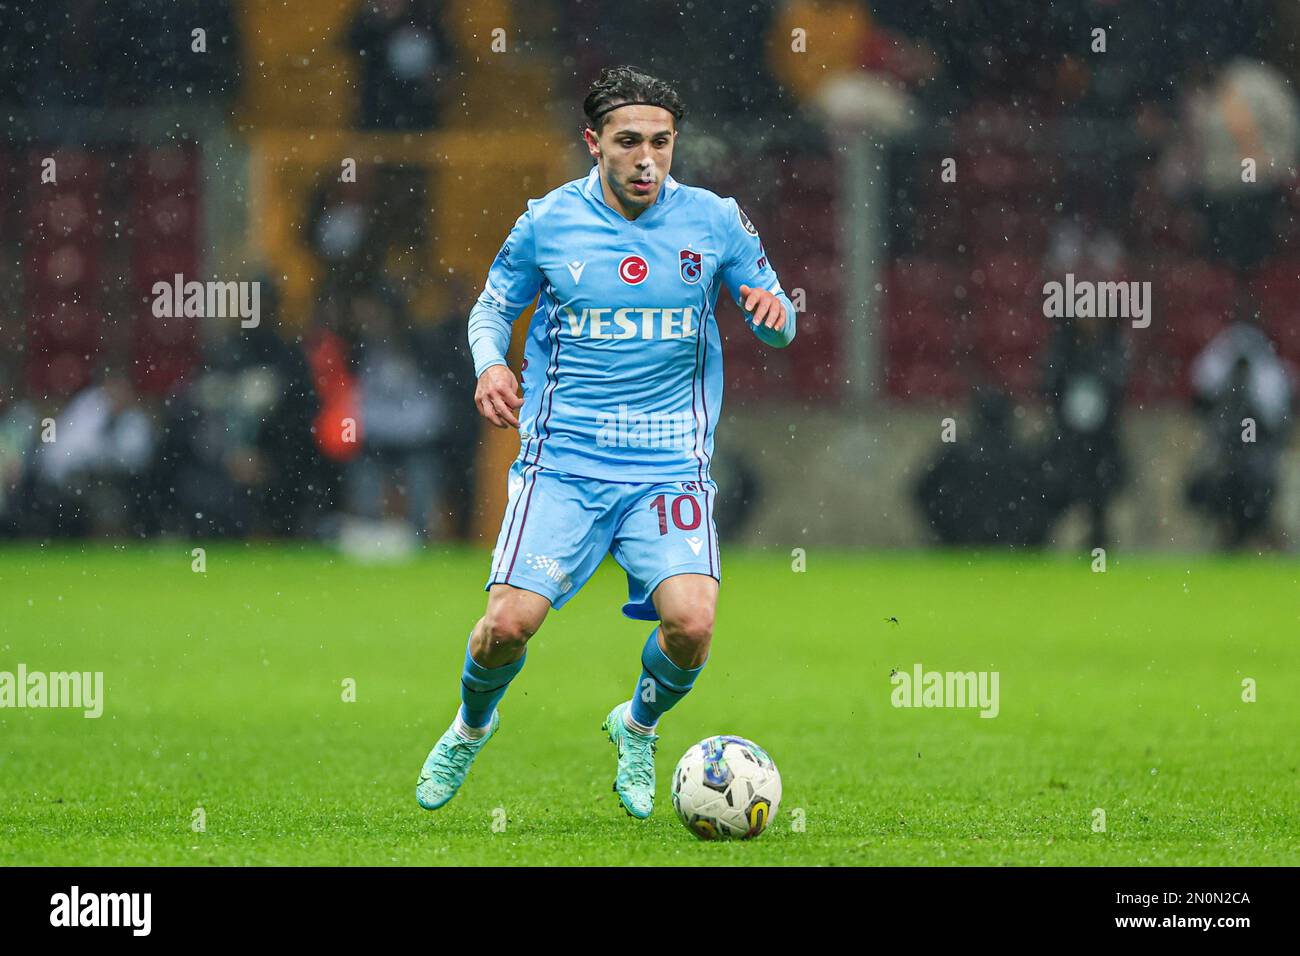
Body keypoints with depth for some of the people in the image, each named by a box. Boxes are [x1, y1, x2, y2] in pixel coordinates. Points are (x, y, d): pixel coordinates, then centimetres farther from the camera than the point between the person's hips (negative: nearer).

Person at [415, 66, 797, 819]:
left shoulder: (714, 221, 1)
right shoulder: (549, 222, 1)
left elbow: (777, 331, 9)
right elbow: (492, 308, 15)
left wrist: (775, 313, -15)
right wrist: (491, 363, -7)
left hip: (669, 465, 0)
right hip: (563, 461, 0)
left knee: (691, 625, -20)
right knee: (509, 624, -14)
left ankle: (639, 726, 15)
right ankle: (472, 727, 22)